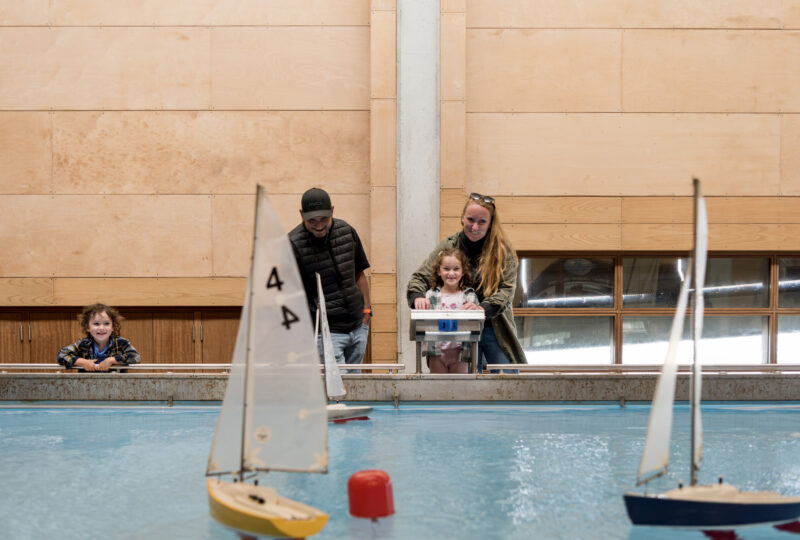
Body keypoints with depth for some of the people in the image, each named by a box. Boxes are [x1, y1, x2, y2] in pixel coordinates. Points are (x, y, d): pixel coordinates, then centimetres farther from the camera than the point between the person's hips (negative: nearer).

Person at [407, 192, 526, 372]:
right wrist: (418, 296, -21)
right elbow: (420, 277, 2)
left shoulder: (503, 250, -3)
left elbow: (507, 288, -11)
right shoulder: (448, 247, 3)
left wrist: (483, 308, -30)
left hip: (495, 331, -1)